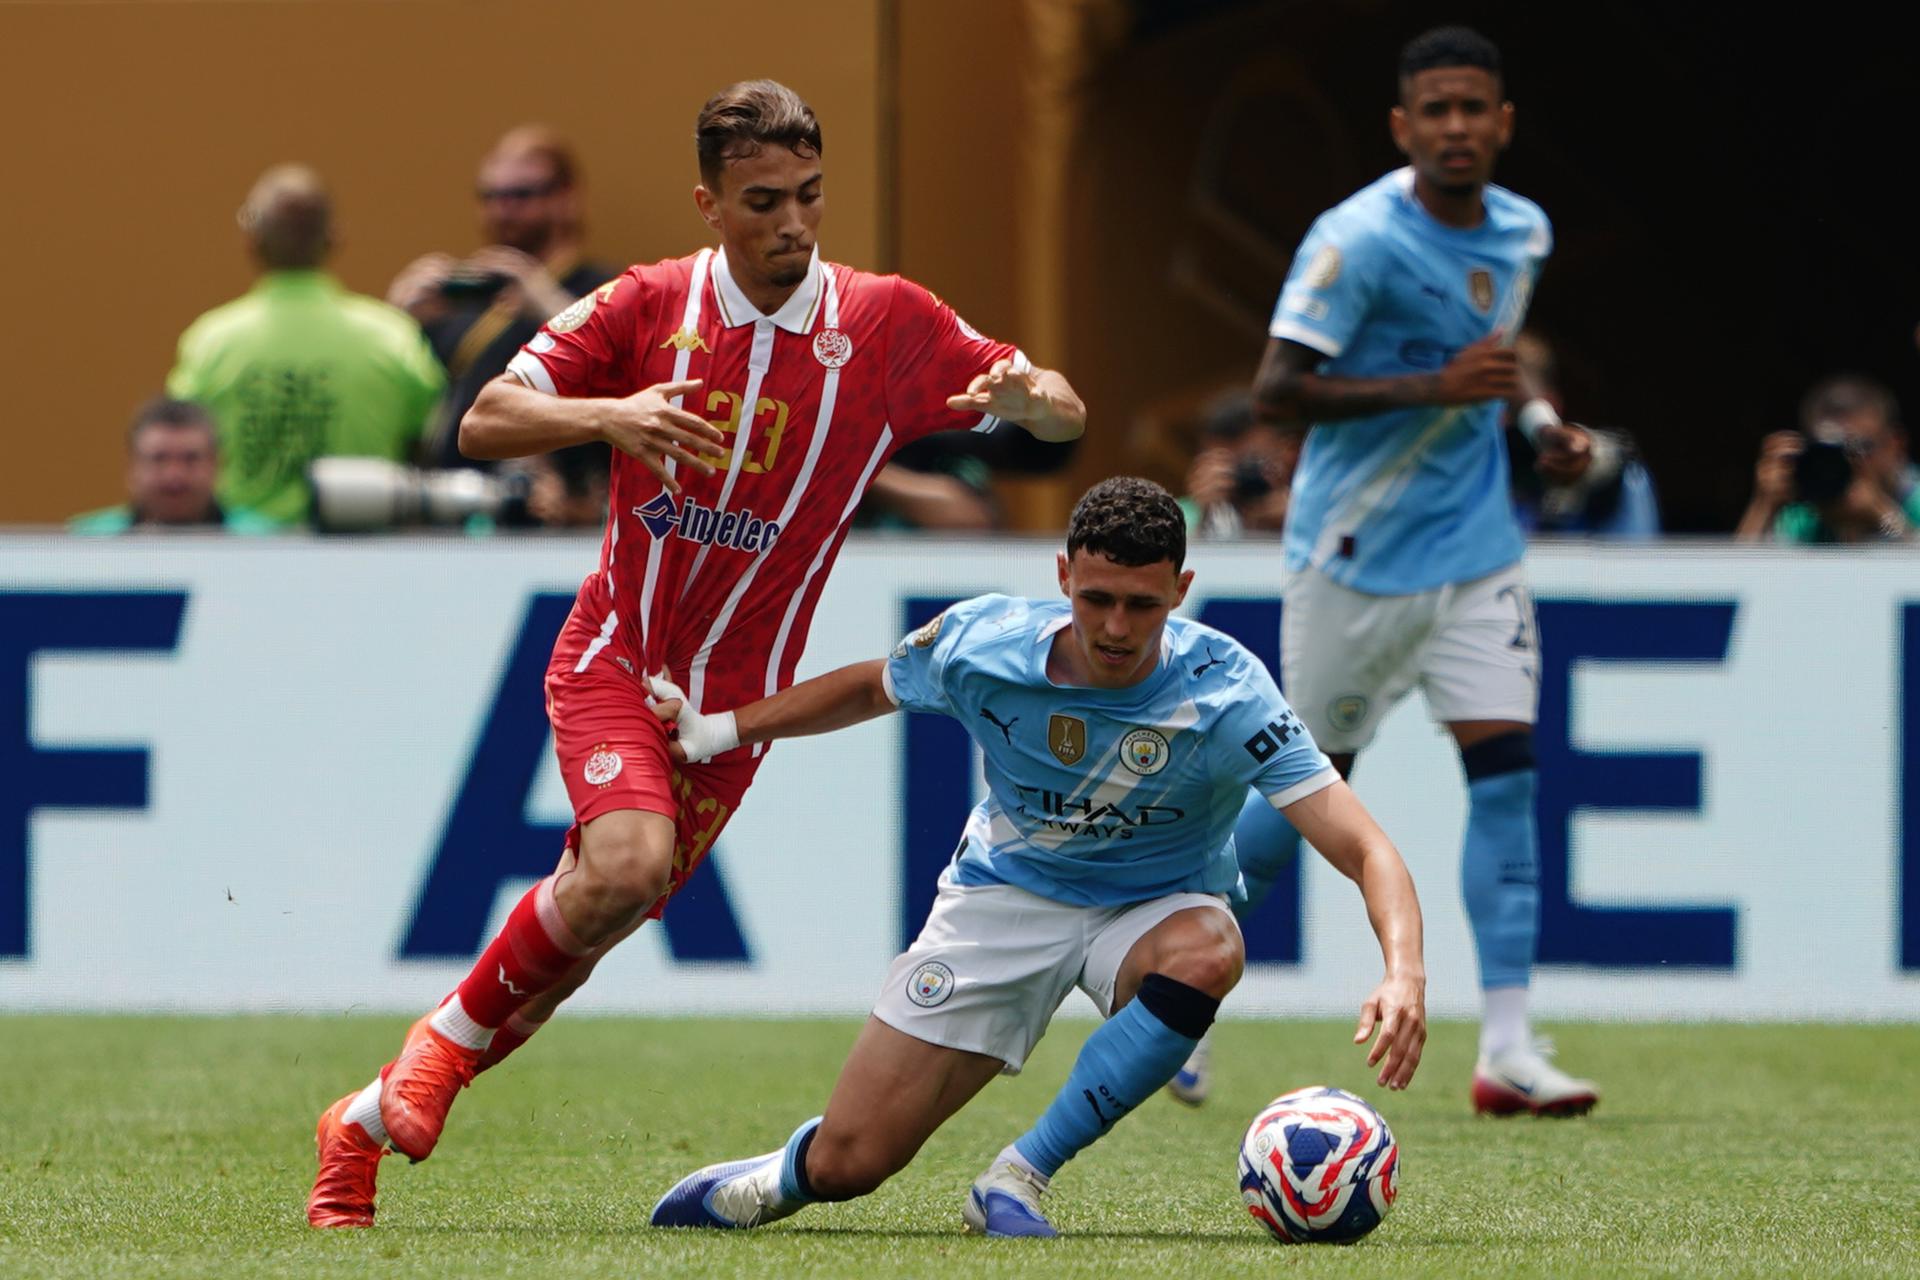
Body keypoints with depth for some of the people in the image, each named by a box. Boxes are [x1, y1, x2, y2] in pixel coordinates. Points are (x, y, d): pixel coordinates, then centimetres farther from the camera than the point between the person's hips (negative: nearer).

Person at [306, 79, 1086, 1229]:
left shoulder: (886, 325, -3)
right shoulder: (649, 307, -5)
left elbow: (1064, 412, 1)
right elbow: (485, 423, -7)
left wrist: (1026, 395, -24)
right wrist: (608, 416, -27)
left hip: (736, 697, 2)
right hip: (612, 657, -2)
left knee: (577, 938, 1)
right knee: (628, 864, -29)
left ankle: (375, 1119, 18)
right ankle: (448, 1041, -5)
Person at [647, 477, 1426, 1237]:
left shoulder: (1227, 693, -26)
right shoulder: (979, 643, -18)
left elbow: (1363, 848, -30)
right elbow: (869, 689, 7)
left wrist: (1403, 973, -47)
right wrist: (716, 731, 7)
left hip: (1154, 909, -1)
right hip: (1009, 892, 1)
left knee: (1208, 953, -41)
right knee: (845, 1166, -8)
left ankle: (1017, 1180, -24)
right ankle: (790, 1175, 34)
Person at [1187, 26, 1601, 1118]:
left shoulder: (1523, 234, 6)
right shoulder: (1358, 240, -17)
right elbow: (1277, 390, -21)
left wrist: (1543, 424, 7)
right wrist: (1434, 388, -27)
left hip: (1476, 546, 5)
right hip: (1356, 554, -5)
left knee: (1507, 768, -8)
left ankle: (1508, 1049, -10)